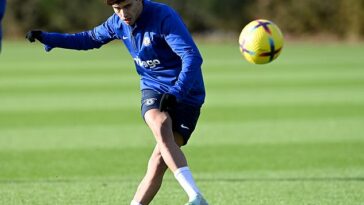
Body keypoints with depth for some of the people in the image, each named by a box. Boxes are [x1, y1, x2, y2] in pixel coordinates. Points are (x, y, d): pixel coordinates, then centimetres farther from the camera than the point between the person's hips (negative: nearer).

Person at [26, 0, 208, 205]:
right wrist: (47, 38, 15)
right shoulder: (118, 23, 1)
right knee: (161, 127, -27)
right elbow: (91, 38, 21)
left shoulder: (164, 17, -21)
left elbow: (192, 57, -28)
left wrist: (176, 93, -40)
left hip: (185, 94, -4)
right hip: (153, 89, 4)